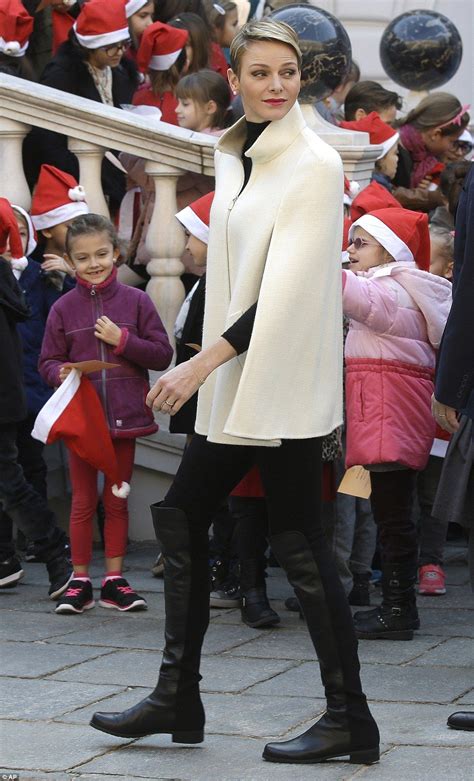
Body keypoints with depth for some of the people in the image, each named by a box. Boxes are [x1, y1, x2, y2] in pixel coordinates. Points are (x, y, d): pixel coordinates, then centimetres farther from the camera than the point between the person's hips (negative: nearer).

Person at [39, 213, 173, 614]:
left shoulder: (136, 301, -1)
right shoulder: (63, 308, 0)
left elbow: (163, 354, -2)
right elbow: (48, 360, 3)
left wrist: (122, 339, -14)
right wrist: (60, 373, -19)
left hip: (124, 415, 0)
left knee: (117, 501, 9)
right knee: (83, 500, 7)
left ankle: (114, 581, 18)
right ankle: (80, 581, 16)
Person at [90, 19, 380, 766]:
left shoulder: (315, 165, -12)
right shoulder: (235, 157, 12)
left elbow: (287, 286, -19)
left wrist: (202, 362, -20)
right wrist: (205, 367, 12)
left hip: (284, 382, -9)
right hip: (235, 379, 9)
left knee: (298, 543, -6)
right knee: (181, 516, 12)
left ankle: (350, 719, 3)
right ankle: (177, 698, 23)